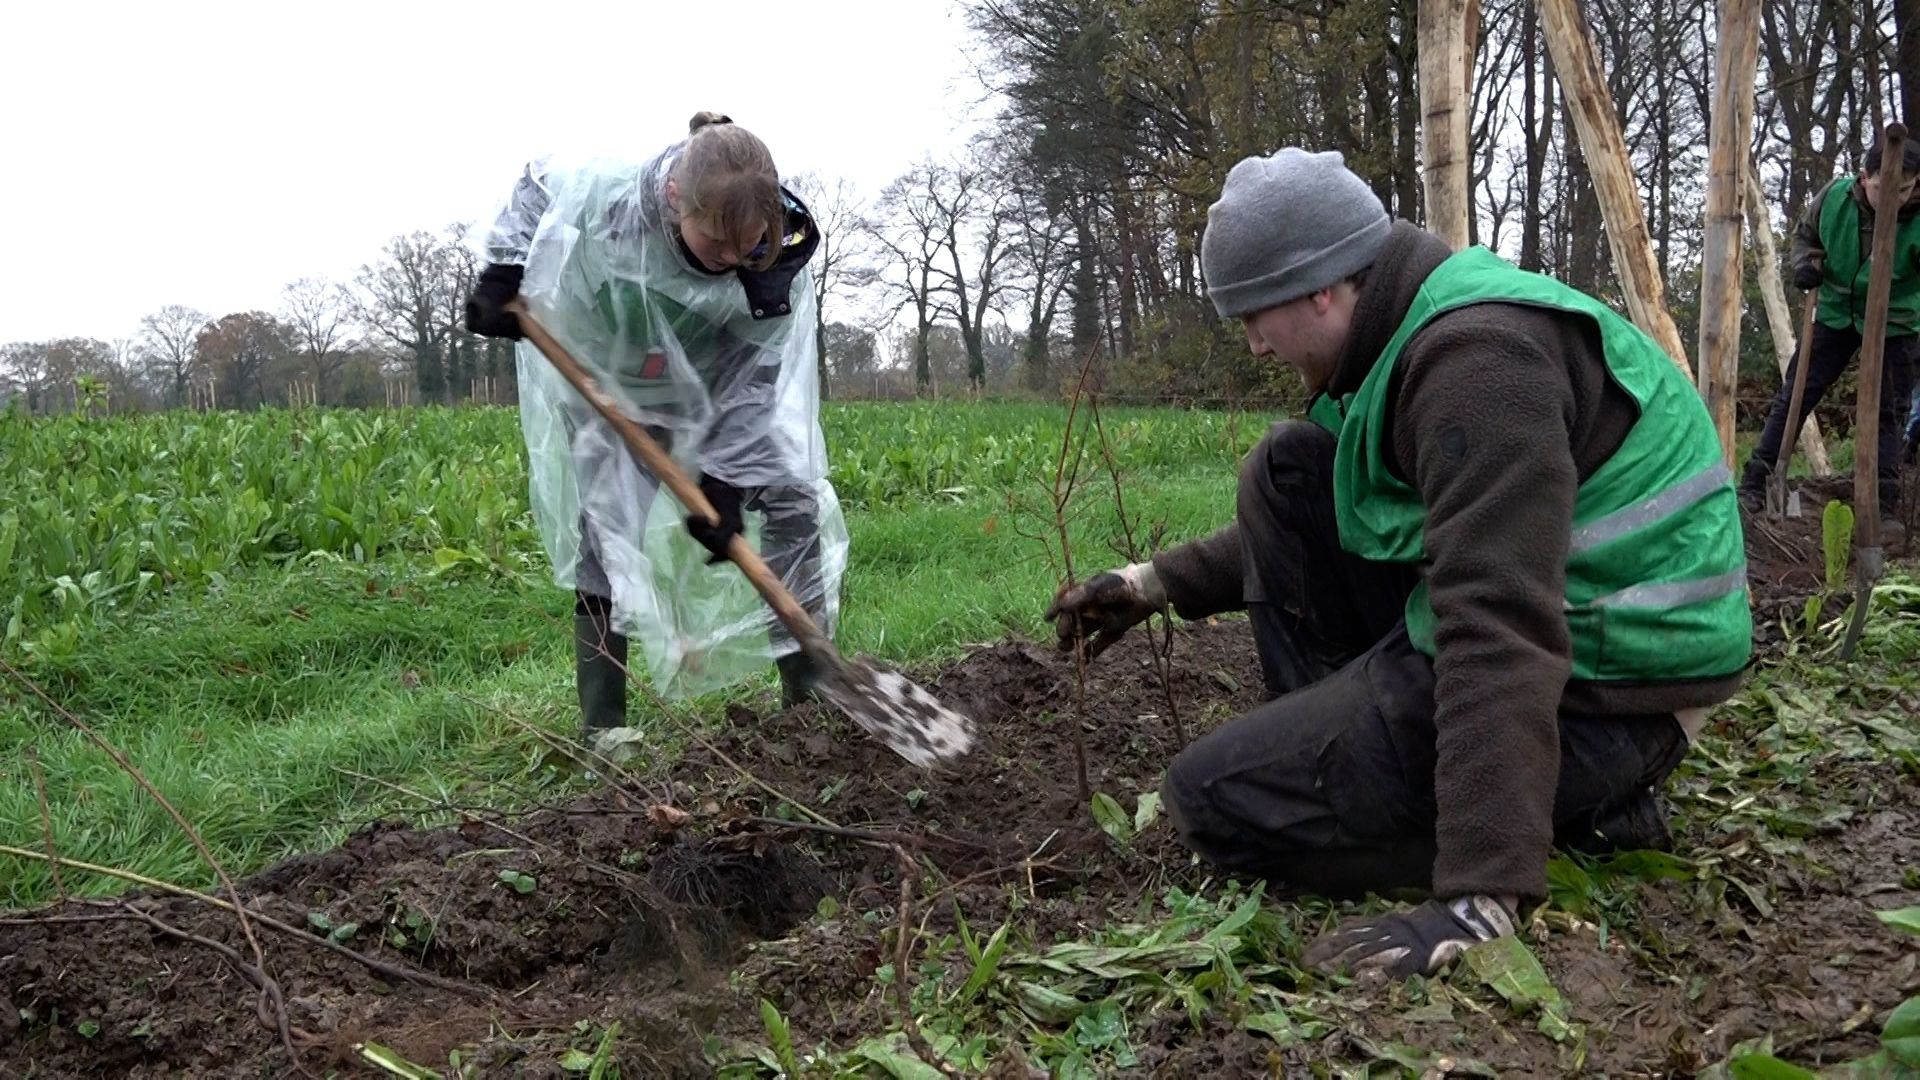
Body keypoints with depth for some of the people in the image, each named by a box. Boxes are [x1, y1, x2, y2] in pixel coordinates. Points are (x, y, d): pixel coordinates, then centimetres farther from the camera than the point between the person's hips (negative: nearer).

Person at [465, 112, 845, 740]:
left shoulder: (780, 257, -31)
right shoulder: (603, 192, -34)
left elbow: (755, 378, -23)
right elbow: (534, 186, -9)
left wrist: (723, 482, -28)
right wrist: (505, 271, -22)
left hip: (721, 393, 1)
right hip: (607, 380, -1)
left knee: (794, 496, -11)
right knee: (604, 528, -9)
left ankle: (810, 688, -1)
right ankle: (601, 728, -2)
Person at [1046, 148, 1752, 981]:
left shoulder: (1477, 360, -24)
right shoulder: (1414, 333, 9)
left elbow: (1503, 635, -34)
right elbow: (1304, 525, 24)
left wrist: (1482, 898, -38)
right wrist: (1161, 583, 20)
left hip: (1591, 692, -10)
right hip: (1534, 623, 10)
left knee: (1212, 799, -9)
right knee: (1283, 474, 10)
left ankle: (1567, 806, -3)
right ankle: (1329, 747, 11)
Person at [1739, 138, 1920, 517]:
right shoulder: (1835, 196, -17)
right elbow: (1804, 236, 5)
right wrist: (1806, 263, -15)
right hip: (1835, 312, 3)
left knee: (1888, 414, 1)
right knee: (1793, 396, 0)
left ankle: (1885, 506, 9)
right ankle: (1753, 483, 5)